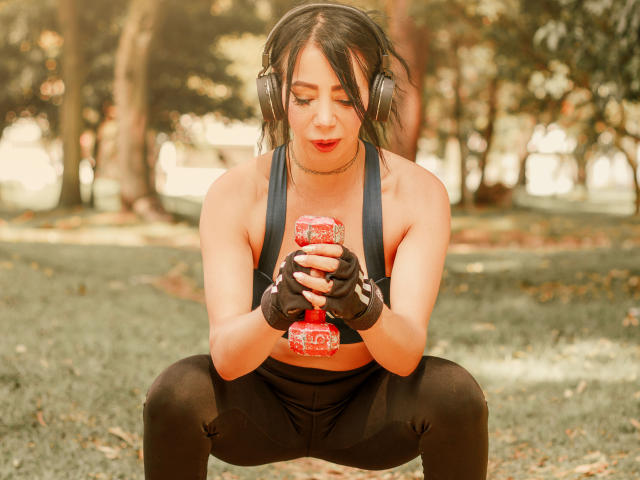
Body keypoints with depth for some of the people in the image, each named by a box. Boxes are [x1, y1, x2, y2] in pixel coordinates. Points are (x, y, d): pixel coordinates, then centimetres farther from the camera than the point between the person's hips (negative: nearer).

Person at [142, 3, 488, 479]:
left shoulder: (417, 193, -18)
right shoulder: (234, 195, -19)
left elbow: (406, 355, -26)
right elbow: (226, 358, -26)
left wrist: (366, 308, -49)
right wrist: (274, 312, -49)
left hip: (367, 409, 0)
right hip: (262, 402, 0)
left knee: (456, 393, -30)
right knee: (177, 392, -30)